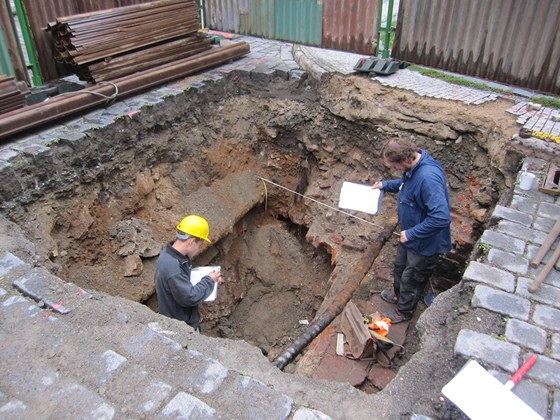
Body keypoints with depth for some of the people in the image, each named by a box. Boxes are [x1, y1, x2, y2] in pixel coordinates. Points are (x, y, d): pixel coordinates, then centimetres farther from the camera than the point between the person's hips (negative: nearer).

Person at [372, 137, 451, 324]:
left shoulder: (428, 177, -38)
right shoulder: (413, 166, -9)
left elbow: (441, 217, -39)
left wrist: (411, 233, -30)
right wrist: (386, 185, 5)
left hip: (425, 242, -8)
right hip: (410, 233, 9)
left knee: (412, 279, 16)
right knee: (400, 266, 30)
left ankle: (404, 311, 41)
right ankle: (398, 294, 58)